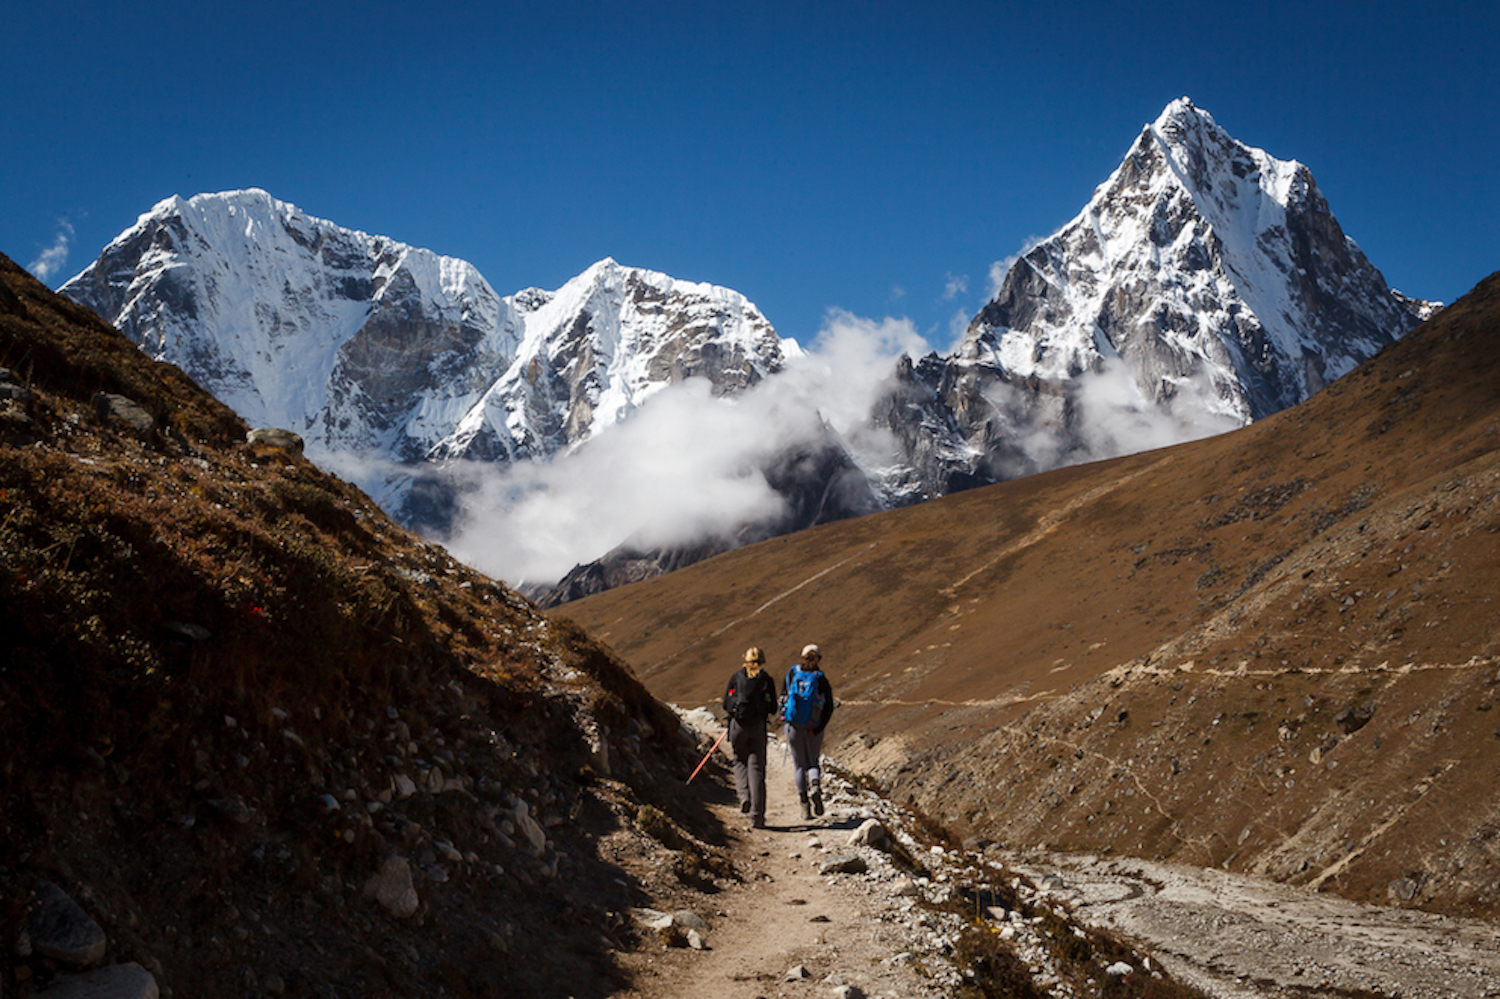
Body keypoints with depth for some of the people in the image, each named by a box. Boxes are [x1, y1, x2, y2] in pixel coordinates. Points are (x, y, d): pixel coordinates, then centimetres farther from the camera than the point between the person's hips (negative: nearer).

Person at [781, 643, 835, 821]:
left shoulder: (793, 672, -2)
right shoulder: (822, 681, -5)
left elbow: (783, 695, 1)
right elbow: (829, 709, -9)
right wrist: (818, 729, -8)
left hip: (793, 726, 1)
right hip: (814, 729, -1)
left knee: (799, 765, 11)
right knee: (813, 762, 16)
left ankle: (805, 806, 5)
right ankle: (815, 786, -16)